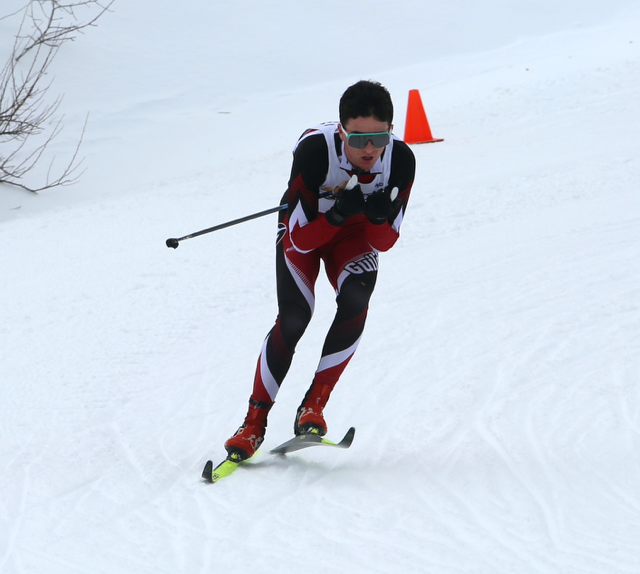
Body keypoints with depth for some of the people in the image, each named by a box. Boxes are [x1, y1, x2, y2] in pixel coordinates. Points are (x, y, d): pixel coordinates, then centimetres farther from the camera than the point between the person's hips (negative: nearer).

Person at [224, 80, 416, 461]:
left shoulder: (401, 160, -28)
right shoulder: (315, 150, -36)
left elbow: (384, 243, -18)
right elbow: (300, 240, -29)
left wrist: (379, 217, -40)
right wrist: (337, 214, -46)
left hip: (355, 234, 2)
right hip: (305, 231, -2)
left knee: (355, 300, -27)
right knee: (294, 319, -20)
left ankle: (314, 404, -15)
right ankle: (255, 423, -5)